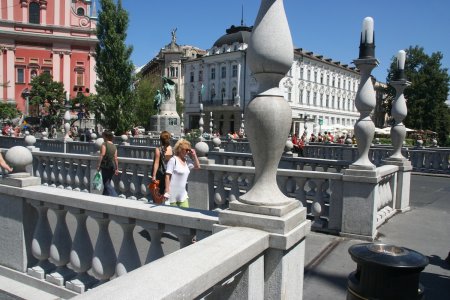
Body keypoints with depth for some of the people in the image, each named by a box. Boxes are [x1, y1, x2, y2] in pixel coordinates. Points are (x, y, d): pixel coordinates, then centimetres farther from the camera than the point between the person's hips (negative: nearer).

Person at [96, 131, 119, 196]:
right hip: (112, 167, 7)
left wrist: (98, 165, -16)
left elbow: (102, 155, -17)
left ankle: (115, 197, -15)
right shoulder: (114, 146, 10)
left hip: (106, 166, -7)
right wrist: (117, 169, 8)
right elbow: (116, 158, 6)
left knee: (106, 184, -3)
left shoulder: (104, 144, -7)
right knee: (107, 183, 18)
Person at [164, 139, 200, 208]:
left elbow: (197, 167, 17)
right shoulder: (173, 160, -12)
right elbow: (167, 176, -14)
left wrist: (194, 155, 5)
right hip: (173, 195, -7)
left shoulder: (186, 161, 8)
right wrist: (167, 191, -17)